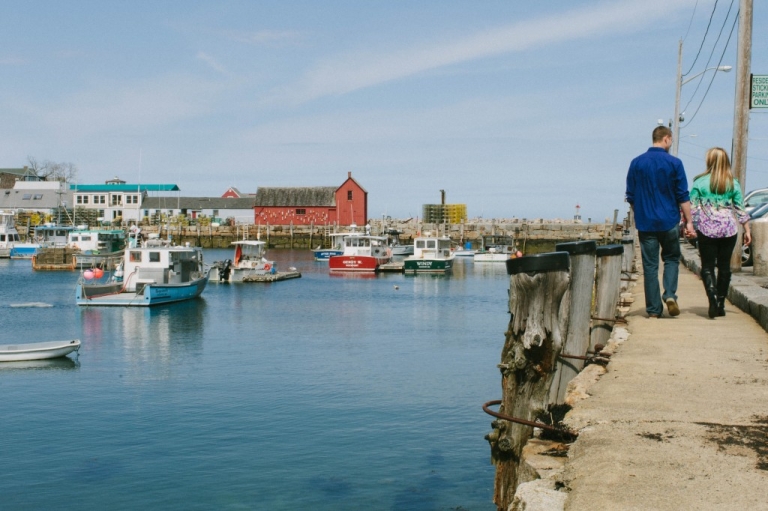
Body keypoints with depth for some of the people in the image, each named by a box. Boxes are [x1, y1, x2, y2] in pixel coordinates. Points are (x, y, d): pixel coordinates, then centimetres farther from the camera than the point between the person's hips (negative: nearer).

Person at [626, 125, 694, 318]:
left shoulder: (636, 163, 2)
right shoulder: (674, 163, -5)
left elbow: (630, 197, 7)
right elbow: (683, 197, -4)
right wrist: (689, 221, 1)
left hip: (645, 223, 2)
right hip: (669, 222, -1)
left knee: (650, 265, 5)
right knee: (671, 259, 17)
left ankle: (653, 309, 6)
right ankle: (670, 294, -3)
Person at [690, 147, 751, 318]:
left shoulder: (700, 182, -3)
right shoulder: (733, 183, 2)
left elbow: (692, 208, -6)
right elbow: (740, 209, 3)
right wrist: (747, 230, 9)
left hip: (706, 230, -2)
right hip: (729, 230, 2)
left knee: (707, 267, 1)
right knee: (724, 266, 11)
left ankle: (713, 298, -21)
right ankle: (720, 304, 16)